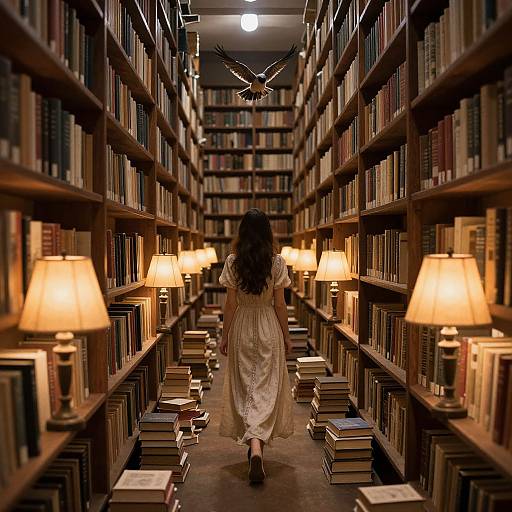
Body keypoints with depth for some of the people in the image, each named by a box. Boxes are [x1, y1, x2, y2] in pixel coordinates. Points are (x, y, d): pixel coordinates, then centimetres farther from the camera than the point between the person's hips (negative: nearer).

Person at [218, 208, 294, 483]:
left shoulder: (232, 262, -6)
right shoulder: (277, 262, -8)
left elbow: (230, 304, -3)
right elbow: (279, 304, -4)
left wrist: (225, 336, 8)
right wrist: (286, 336, 7)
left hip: (241, 328, 1)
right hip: (269, 328, -1)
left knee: (243, 386, 15)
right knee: (266, 388, 3)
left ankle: (249, 440, 23)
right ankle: (258, 444, -10)